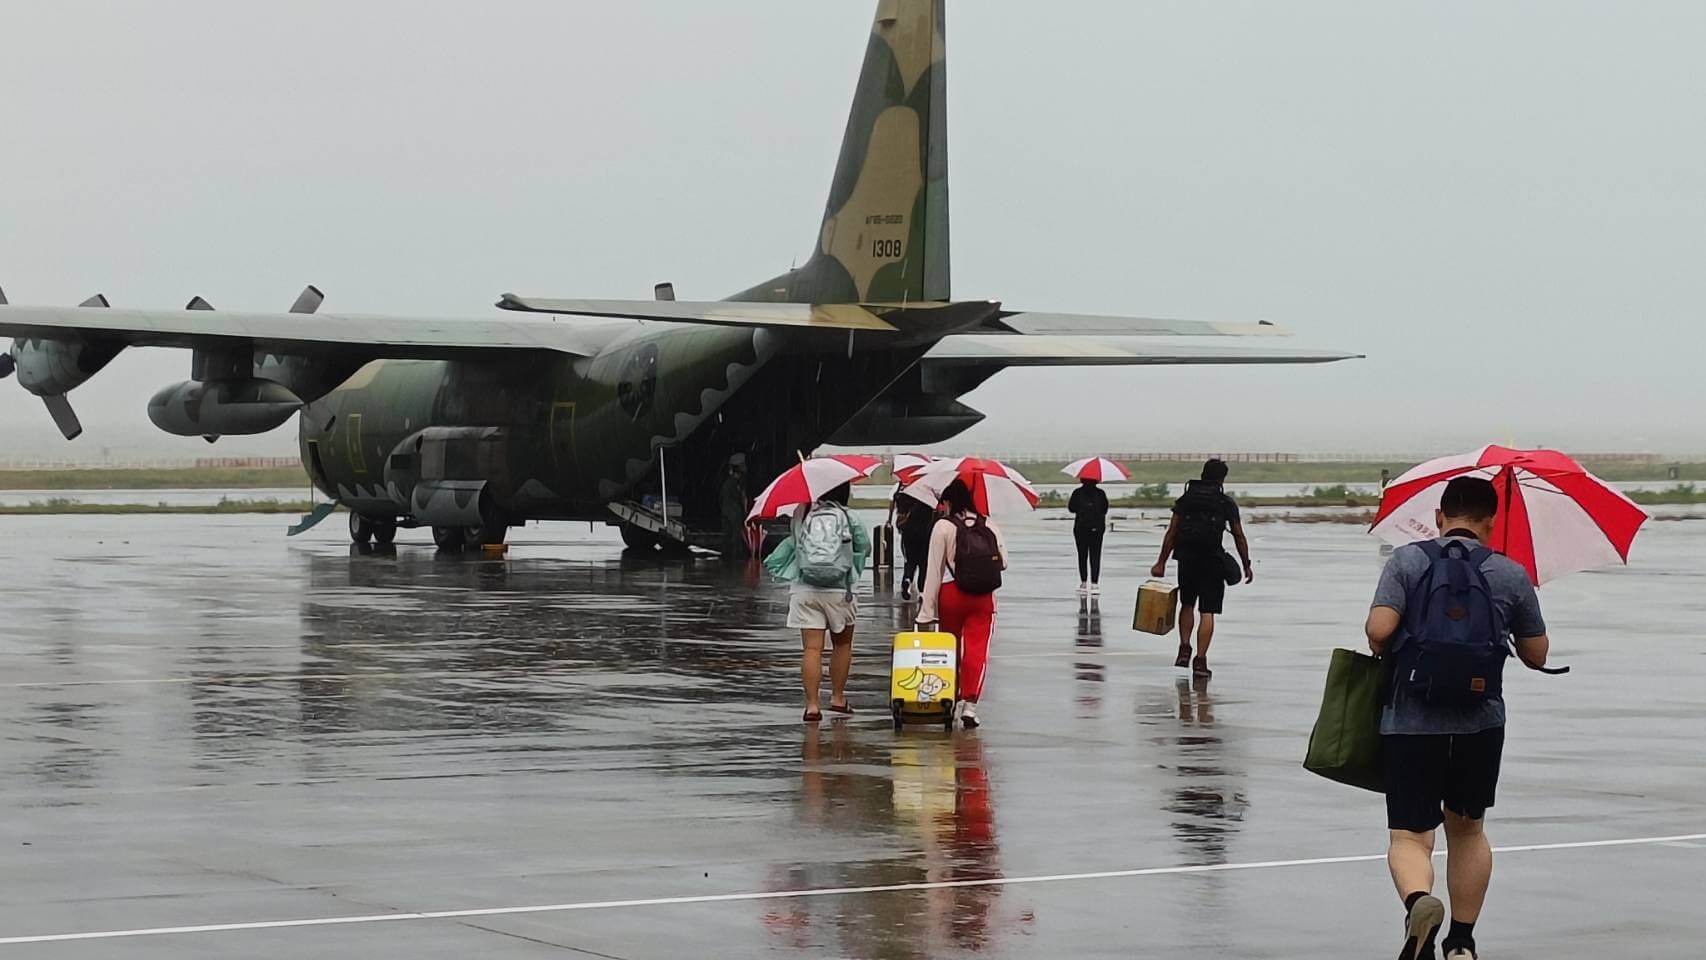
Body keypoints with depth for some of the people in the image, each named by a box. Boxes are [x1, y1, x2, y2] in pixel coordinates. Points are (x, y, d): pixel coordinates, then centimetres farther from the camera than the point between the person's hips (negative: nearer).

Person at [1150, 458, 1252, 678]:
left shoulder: (1185, 499, 6)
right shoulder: (1227, 503, 0)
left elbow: (1171, 533, 3)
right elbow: (1239, 537, 1)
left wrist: (1161, 563, 5)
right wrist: (1246, 566, 10)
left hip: (1186, 561, 3)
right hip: (1212, 563, -2)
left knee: (1187, 605, 22)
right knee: (1208, 612, 0)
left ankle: (1184, 649, 8)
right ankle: (1200, 660, -6)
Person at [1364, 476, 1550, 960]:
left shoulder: (1406, 561, 0)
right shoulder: (1511, 575, 4)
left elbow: (1378, 630, -13)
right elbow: (1537, 656, 11)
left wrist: (1384, 653, 9)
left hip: (1410, 722, -2)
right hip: (1481, 722, 2)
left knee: (1409, 837, 0)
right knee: (1467, 830, 21)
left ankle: (1418, 899, -31)